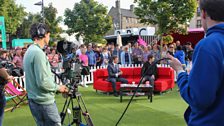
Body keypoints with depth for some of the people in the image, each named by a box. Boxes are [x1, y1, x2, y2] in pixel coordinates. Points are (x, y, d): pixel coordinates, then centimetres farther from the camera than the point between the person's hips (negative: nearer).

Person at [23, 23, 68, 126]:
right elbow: (42, 82, -22)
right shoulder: (38, 52, -18)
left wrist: (56, 86, 13)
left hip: (33, 99, 10)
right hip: (44, 101, -9)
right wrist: (58, 87, -6)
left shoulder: (29, 51, 11)